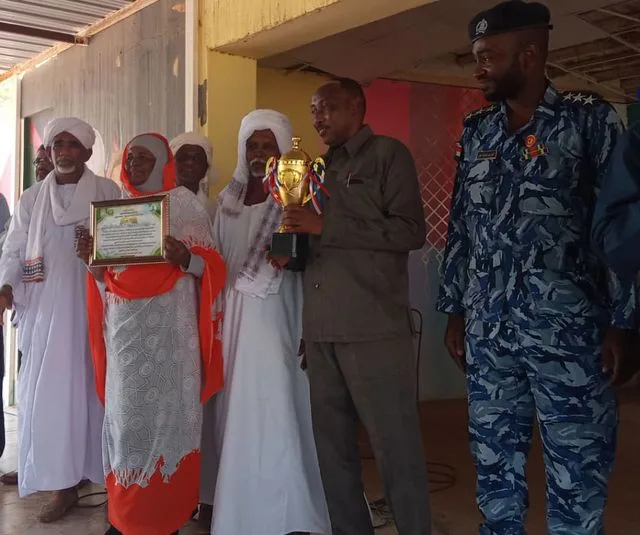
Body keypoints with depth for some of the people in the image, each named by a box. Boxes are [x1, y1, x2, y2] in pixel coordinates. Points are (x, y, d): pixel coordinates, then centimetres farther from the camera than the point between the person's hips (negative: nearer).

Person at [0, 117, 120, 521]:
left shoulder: (109, 193, 5)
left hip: (94, 308, -2)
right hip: (46, 311, 2)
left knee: (95, 390, 1)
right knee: (49, 394, 0)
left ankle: (110, 476, 13)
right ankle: (63, 485, 10)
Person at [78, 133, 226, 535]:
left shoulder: (185, 204, 3)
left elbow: (210, 266, -2)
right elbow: (105, 276, 19)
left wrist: (184, 256, -22)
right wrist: (93, 259, -2)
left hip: (168, 324, -4)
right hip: (124, 324, 4)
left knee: (165, 408, -3)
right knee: (125, 411, 4)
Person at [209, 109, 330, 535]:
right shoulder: (228, 201, 13)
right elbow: (216, 264, 16)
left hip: (275, 322, -5)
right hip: (233, 321, 5)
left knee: (275, 417, -9)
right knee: (237, 418, 8)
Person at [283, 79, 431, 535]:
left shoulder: (388, 154, 2)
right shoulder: (322, 167, 21)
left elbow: (411, 231, -10)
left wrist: (325, 227, -12)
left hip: (373, 328, -6)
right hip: (322, 330, 7)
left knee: (396, 447, -1)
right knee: (333, 447, 10)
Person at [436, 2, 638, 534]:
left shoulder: (589, 118, -2)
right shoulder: (475, 132, 11)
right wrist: (454, 311, 11)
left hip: (567, 329, -4)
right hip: (486, 331, 4)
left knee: (577, 475, 3)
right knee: (494, 466, 13)